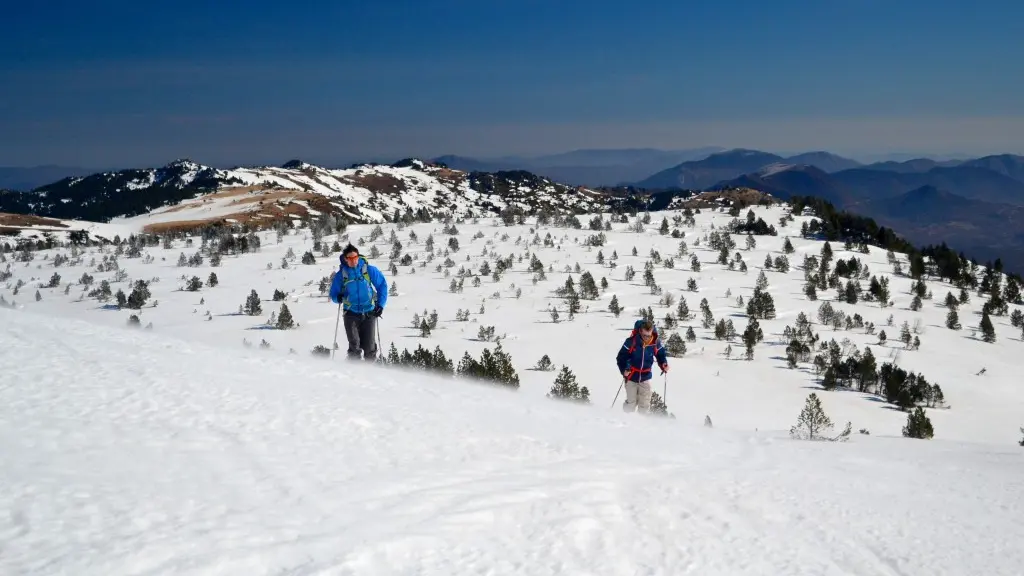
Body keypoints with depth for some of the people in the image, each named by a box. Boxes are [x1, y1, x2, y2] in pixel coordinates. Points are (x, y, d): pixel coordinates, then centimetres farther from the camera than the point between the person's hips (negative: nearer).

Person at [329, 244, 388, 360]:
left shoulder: (369, 270, -3)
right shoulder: (341, 274, -1)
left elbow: (382, 285, 5)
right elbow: (333, 294, 7)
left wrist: (380, 304, -3)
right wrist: (338, 298, -17)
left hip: (369, 313, 0)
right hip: (351, 314, 0)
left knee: (369, 346, 1)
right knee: (354, 346, -13)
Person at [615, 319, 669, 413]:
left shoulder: (656, 342, -12)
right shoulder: (631, 341, -21)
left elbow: (661, 355, 6)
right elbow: (621, 357, -13)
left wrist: (664, 364, -13)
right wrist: (624, 369, -28)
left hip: (645, 378, 2)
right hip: (631, 377, -2)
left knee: (645, 405, 2)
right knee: (631, 403, 1)